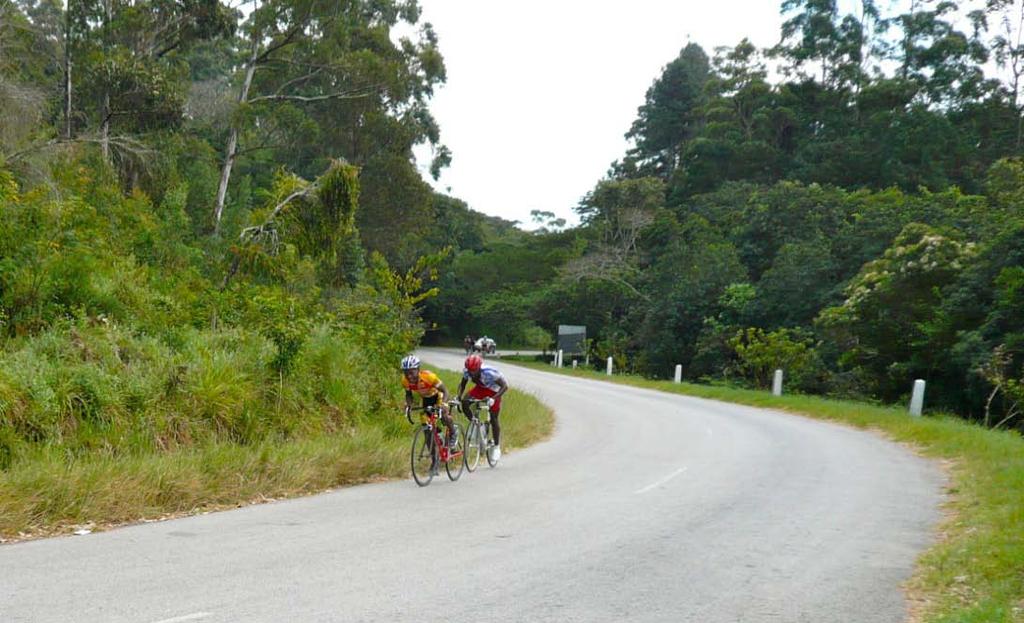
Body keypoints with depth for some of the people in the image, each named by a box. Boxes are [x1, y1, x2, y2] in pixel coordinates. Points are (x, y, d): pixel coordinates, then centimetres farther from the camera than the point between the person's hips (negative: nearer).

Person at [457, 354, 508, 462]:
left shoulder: (489, 373, -38)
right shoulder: (467, 372, -23)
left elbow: (505, 386, -34)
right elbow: (462, 384, -3)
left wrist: (493, 398, -45)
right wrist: (459, 396, -20)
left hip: (494, 391, -4)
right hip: (480, 388, 4)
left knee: (493, 419, -2)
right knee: (465, 403, -21)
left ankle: (496, 447, 15)